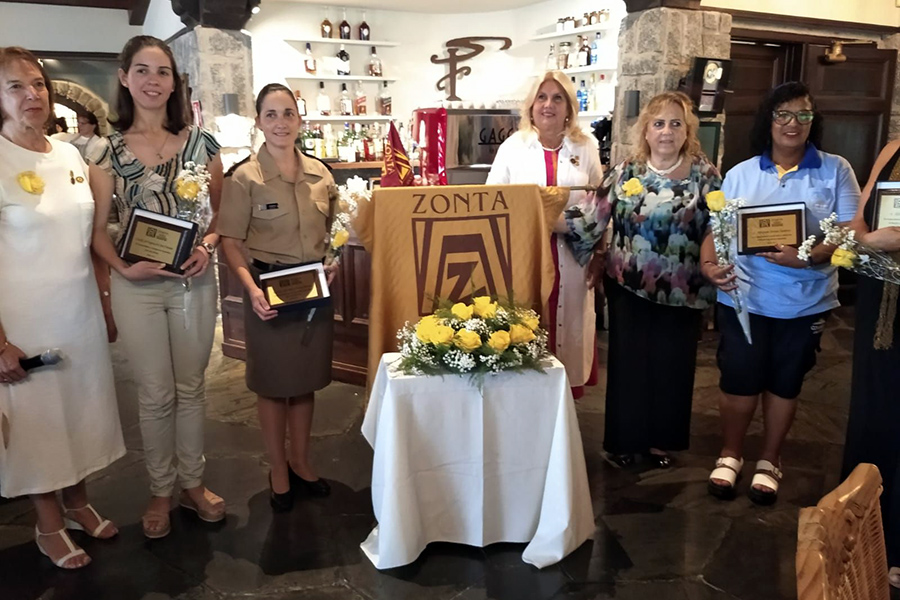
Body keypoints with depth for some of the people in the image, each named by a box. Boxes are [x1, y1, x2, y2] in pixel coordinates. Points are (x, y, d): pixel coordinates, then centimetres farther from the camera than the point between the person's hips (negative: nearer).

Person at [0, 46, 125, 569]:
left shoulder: (71, 156, 5)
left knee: (82, 407, 15)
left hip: (81, 308, 5)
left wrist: (105, 300, 12)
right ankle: (49, 523, 27)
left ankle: (77, 501, 35)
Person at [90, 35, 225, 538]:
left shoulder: (200, 142, 2)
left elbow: (221, 213, 6)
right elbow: (99, 228, 0)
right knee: (155, 394, 9)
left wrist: (207, 245, -13)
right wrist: (125, 268, -17)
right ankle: (161, 491, 28)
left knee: (191, 387, 13)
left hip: (194, 281, 1)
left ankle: (193, 483, 31)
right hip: (137, 285, -1)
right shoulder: (108, 148, -1)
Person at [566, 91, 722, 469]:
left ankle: (661, 440, 30)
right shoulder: (626, 172, -1)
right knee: (627, 363, 7)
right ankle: (623, 440, 24)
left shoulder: (705, 175, -3)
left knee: (671, 366, 10)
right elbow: (593, 222, -5)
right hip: (629, 286, 0)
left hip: (681, 291, 0)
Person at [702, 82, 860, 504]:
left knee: (785, 383, 13)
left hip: (805, 302, 0)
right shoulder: (741, 173, 4)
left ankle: (769, 460, 32)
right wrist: (709, 265, -18)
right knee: (739, 381, 6)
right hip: (744, 297, 0)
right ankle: (730, 453, 30)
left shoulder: (835, 170, 0)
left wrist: (809, 257, -24)